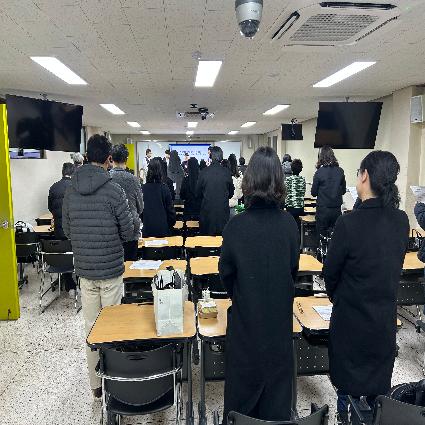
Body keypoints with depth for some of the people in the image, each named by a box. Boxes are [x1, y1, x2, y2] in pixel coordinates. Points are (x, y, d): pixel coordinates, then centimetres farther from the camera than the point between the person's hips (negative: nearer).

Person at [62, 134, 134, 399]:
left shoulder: (71, 191, 0)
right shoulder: (113, 189, -14)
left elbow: (67, 230, 8)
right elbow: (128, 232, -10)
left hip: (84, 270, 4)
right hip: (111, 269, -4)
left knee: (91, 327, 14)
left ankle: (96, 384, 28)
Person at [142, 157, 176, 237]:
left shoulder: (142, 189, -6)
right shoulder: (164, 188, -10)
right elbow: (170, 209, -5)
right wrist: (171, 223, 10)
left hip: (147, 228, 1)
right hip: (162, 228, -1)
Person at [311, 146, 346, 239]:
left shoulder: (319, 172, -11)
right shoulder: (340, 171, -1)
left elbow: (313, 193, -4)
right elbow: (343, 191, 10)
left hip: (322, 209, -3)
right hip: (337, 209, 3)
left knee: (322, 235, 6)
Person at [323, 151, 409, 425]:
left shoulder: (349, 222, -25)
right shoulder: (402, 221, -9)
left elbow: (331, 270, -13)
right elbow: (396, 266, 2)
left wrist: (334, 295, 7)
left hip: (352, 317, -4)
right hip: (386, 317, 5)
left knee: (348, 383, 17)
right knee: (379, 386, 23)